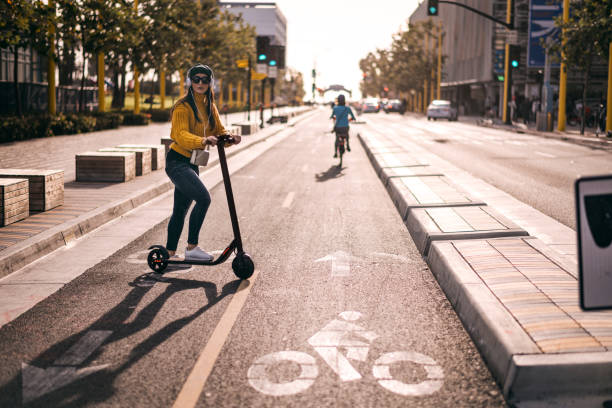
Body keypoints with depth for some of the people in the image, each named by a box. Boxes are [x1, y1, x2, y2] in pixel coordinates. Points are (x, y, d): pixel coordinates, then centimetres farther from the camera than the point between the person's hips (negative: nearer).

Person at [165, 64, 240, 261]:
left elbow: (218, 130, 11)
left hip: (192, 164, 8)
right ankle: (191, 247, -13)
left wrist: (230, 137, -12)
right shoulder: (183, 106, -12)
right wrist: (203, 141, -43)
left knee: (180, 209, 14)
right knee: (203, 198, -22)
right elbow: (181, 135, -25)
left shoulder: (210, 107, 13)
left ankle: (170, 253, 24)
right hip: (177, 161, -8)